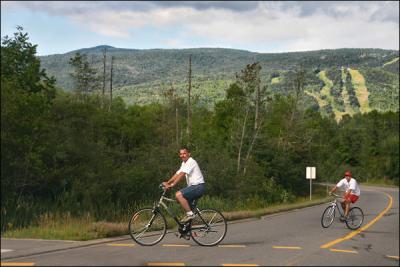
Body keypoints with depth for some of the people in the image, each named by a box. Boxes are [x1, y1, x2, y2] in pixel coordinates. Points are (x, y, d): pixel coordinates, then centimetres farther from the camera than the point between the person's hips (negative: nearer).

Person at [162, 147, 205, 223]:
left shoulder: (191, 162, -13)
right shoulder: (184, 163, 19)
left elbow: (181, 174, -22)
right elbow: (177, 174, 13)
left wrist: (172, 185, -27)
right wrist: (167, 183, 1)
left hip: (199, 186, -10)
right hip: (193, 186, 10)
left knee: (178, 195, -23)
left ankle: (190, 214, -17)